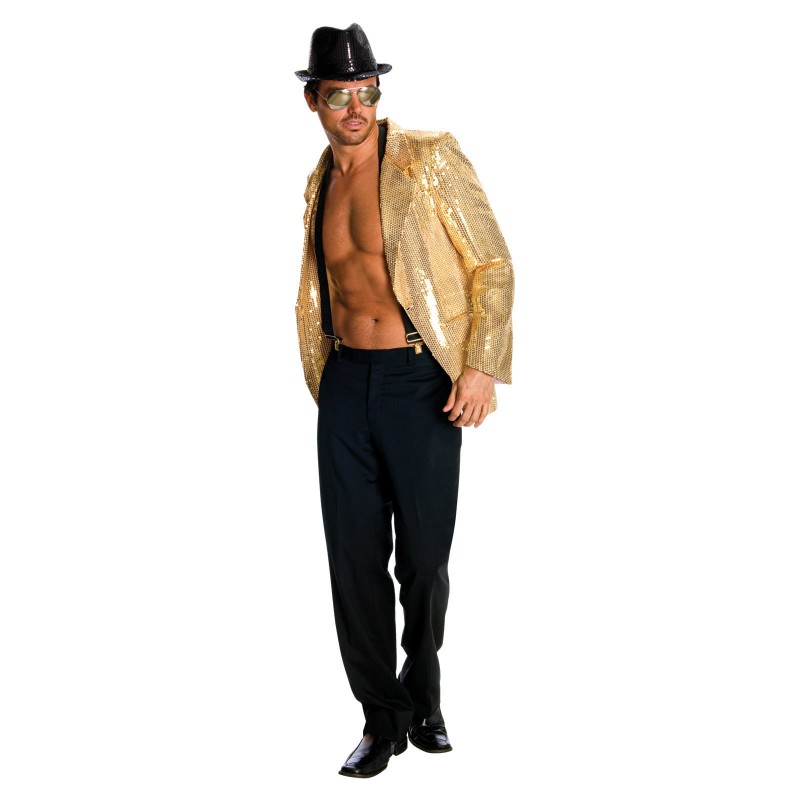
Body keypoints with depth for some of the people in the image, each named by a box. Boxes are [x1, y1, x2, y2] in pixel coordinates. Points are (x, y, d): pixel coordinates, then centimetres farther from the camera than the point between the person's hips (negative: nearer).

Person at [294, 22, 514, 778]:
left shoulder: (429, 157, -7)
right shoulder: (319, 182, 11)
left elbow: (493, 266, -7)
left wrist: (482, 366, -16)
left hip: (420, 384, -4)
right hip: (345, 384, 4)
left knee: (424, 560, 4)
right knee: (354, 562, 4)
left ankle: (422, 699, 29)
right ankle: (382, 719, 19)